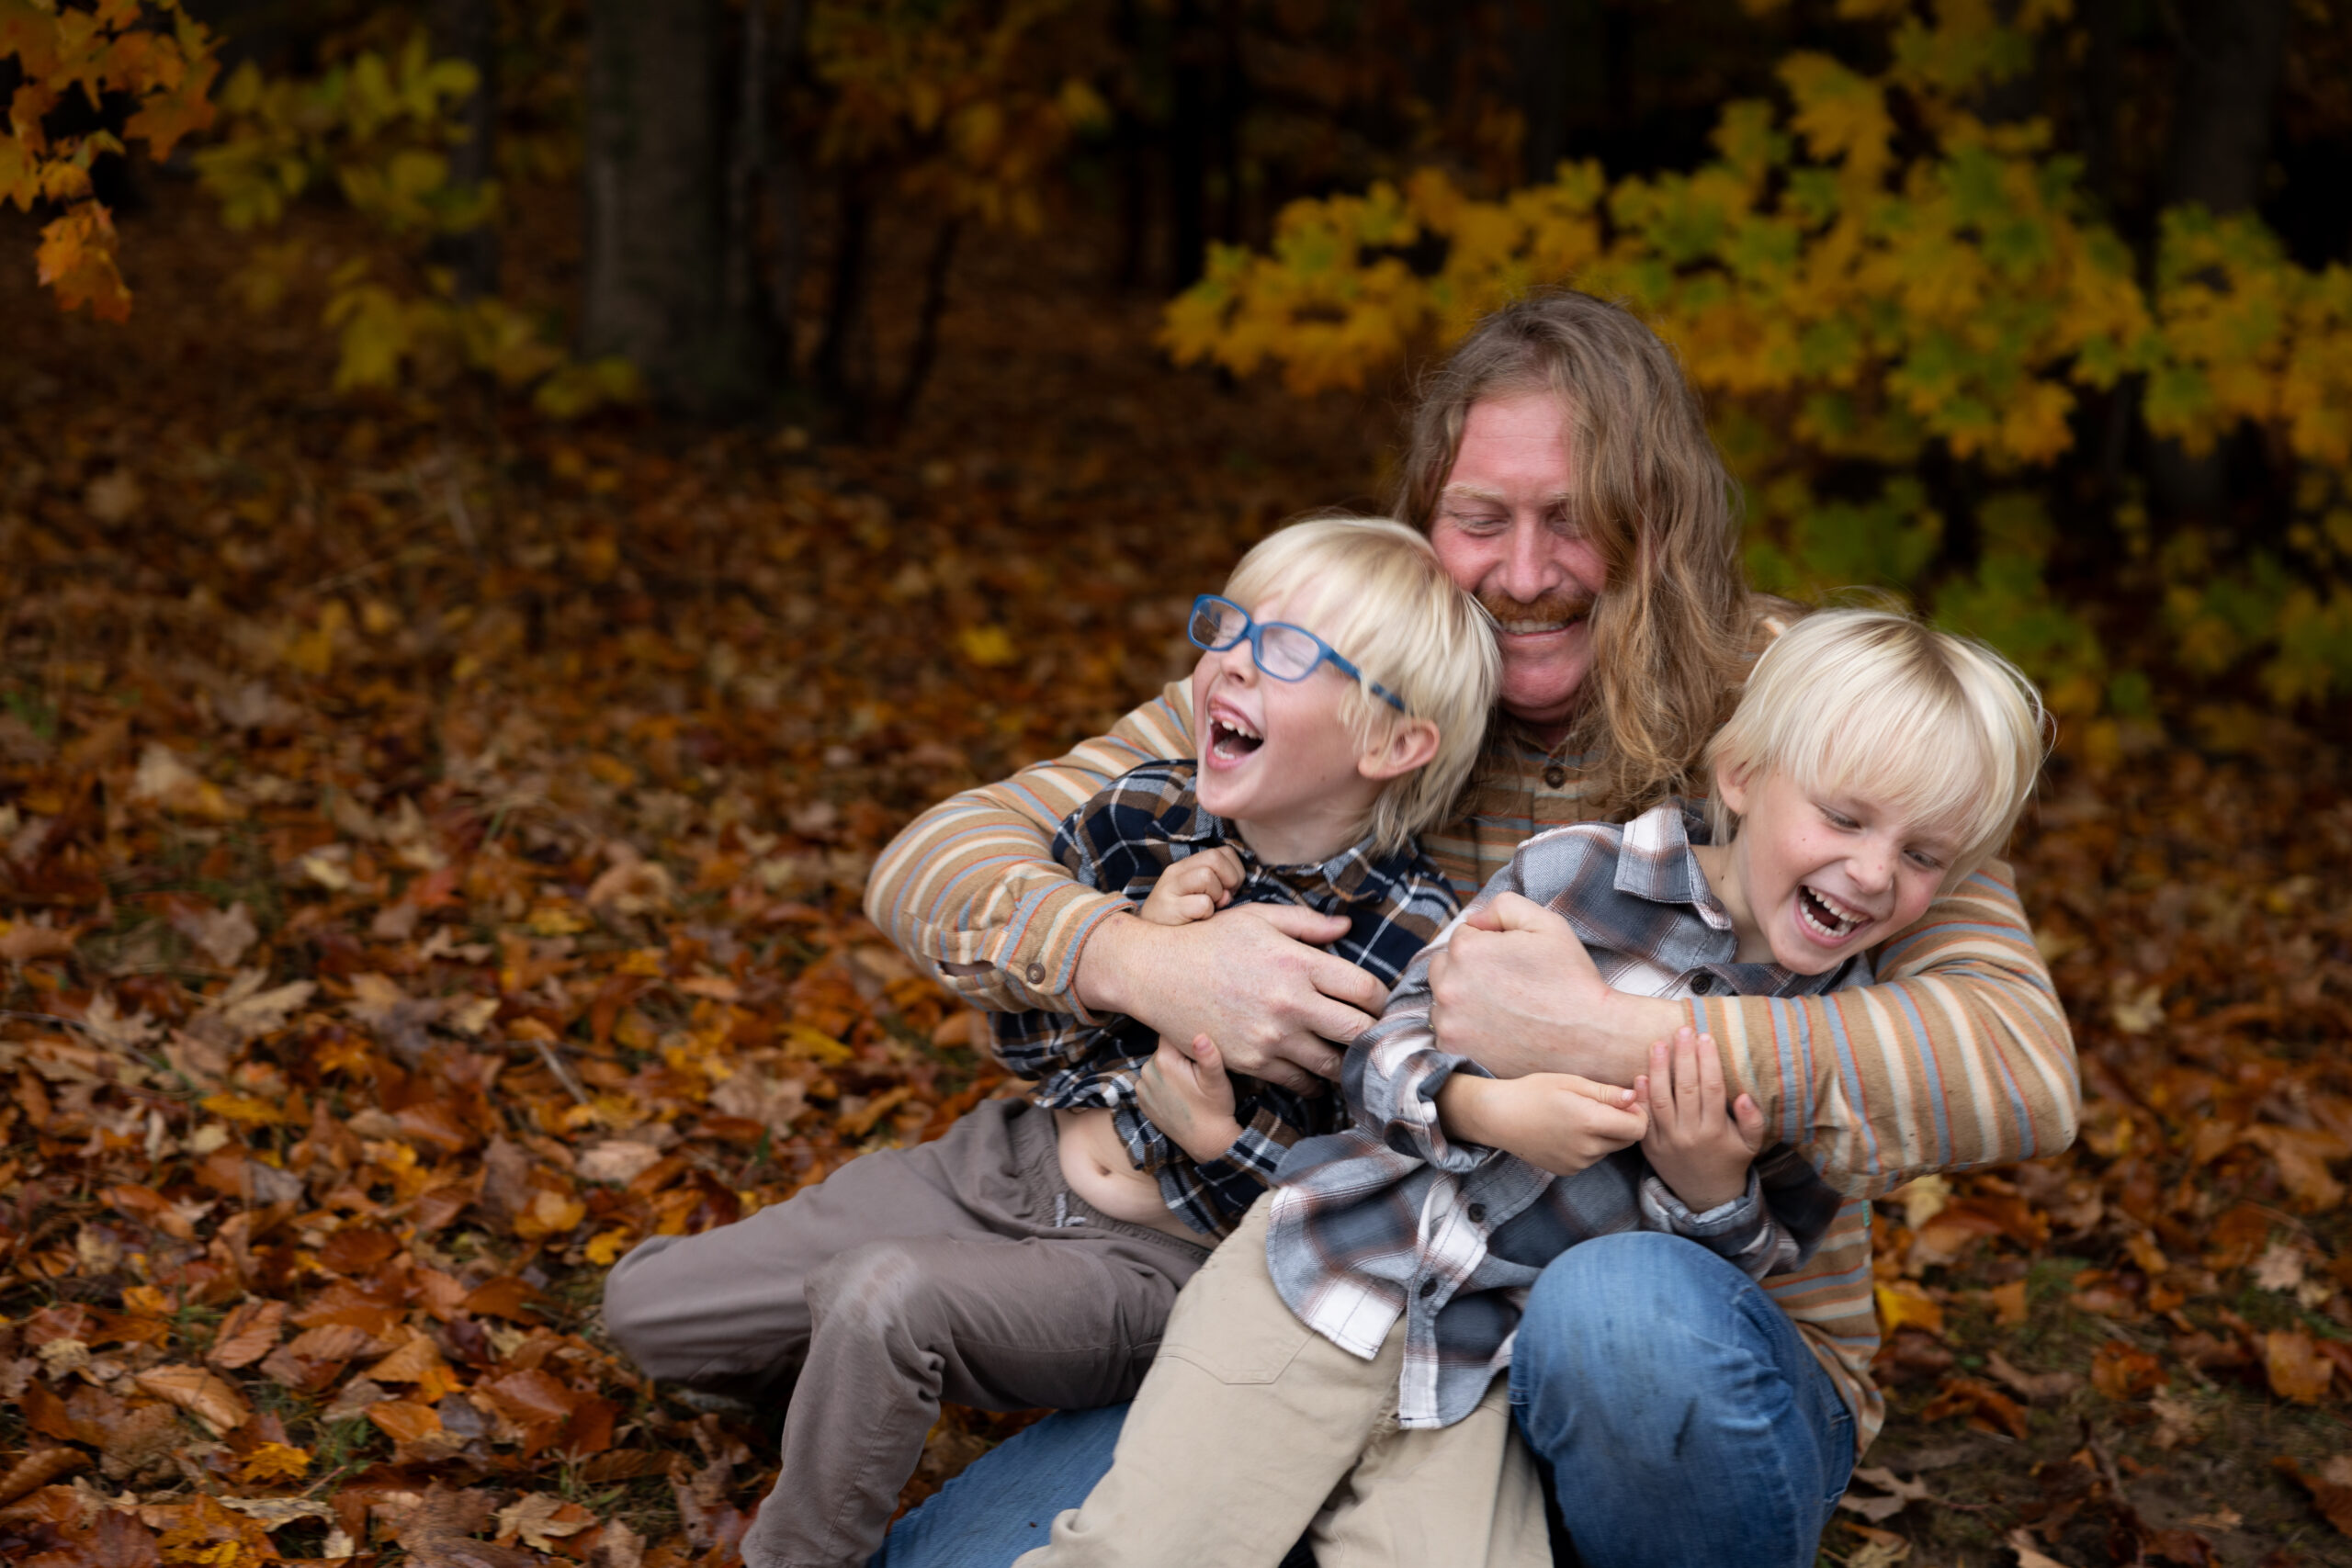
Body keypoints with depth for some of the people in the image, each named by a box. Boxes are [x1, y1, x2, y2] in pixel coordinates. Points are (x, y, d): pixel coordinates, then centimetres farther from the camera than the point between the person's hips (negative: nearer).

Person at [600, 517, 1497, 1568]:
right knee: (647, 1304, 2)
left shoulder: (1412, 941, -18)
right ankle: (867, 1377, 30)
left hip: (1154, 1264, -5)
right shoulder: (1142, 817, -5)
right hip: (1007, 1166, 6)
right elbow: (1024, 1037, 3)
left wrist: (1217, 1133, -28)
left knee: (884, 1296, -33)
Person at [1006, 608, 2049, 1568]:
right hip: (1341, 1274, -2)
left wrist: (1711, 1191, -16)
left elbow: (1759, 1271, 6)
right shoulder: (1579, 875, -7)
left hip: (1490, 1375, 2)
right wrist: (1492, 1110, -24)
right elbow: (1387, 1048, -3)